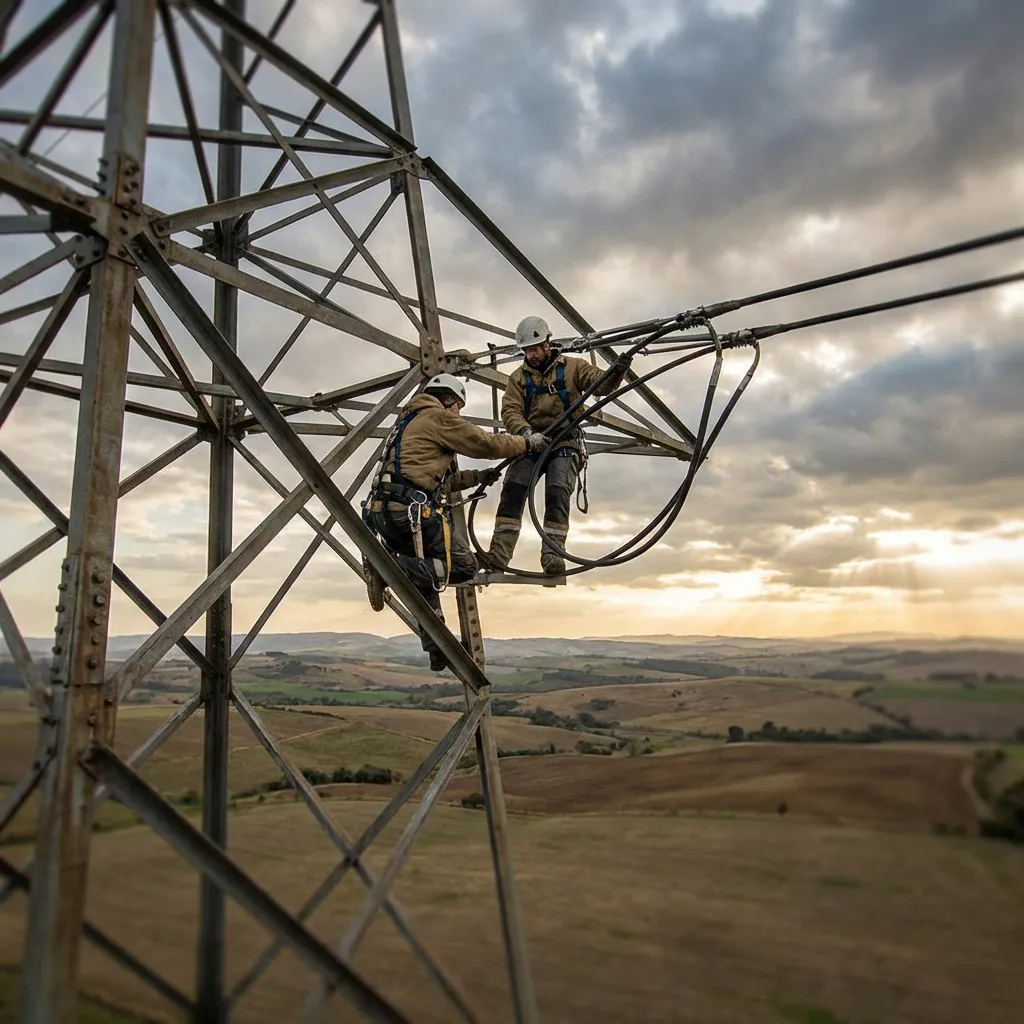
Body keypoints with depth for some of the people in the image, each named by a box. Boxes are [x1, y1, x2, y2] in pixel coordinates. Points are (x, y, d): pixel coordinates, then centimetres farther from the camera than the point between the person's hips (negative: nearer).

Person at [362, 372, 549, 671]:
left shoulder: (409, 422, 30)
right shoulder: (438, 417, 1)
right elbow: (487, 444, -1)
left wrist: (476, 477, 31)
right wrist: (528, 442, 13)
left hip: (384, 512, 10)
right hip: (412, 511, -10)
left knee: (424, 572, 19)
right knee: (464, 565, -5)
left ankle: (437, 648, 17)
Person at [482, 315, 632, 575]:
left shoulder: (571, 367, 5)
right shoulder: (518, 377, 9)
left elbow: (601, 383, -7)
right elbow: (510, 411, -4)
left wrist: (615, 372, -31)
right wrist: (525, 432, -24)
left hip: (565, 444, -2)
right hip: (530, 443, 2)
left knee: (557, 494, -21)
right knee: (512, 491, -16)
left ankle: (552, 554, -22)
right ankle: (498, 555, -19)